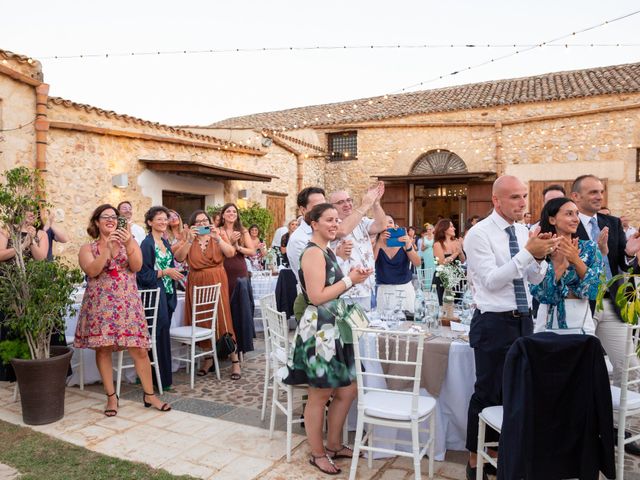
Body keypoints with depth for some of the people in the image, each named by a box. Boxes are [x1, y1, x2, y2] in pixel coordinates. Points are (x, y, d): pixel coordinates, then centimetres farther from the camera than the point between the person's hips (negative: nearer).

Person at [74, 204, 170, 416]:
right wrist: (108, 247, -19)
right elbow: (92, 271, -11)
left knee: (139, 350, -1)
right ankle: (111, 396, 17)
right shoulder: (87, 248, 7)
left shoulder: (129, 242, 10)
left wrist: (128, 244, -20)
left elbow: (137, 267, -6)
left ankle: (149, 394, 11)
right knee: (103, 349, 2)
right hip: (100, 305, 0)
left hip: (127, 303, 0)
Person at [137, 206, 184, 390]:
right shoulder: (147, 244, -11)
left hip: (167, 294, 8)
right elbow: (143, 274, -14)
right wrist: (165, 272, -17)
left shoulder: (165, 242, 13)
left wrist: (175, 272, 7)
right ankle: (161, 379, 7)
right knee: (160, 334, -4)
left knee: (163, 334, 12)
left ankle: (163, 377, 21)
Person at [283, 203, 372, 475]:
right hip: (319, 330, -10)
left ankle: (334, 444, 33)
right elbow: (317, 297, -22)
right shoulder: (313, 252, -16)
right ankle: (317, 453, 24)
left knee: (348, 390, 15)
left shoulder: (326, 251, 14)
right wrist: (349, 280, -16)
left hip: (333, 328, 10)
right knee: (319, 395, 6)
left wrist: (352, 279, 6)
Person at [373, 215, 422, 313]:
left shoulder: (404, 242, -2)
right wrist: (379, 242, -22)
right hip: (384, 290, 0)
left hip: (405, 289, 1)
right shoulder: (376, 244, -1)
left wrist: (408, 246, -25)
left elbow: (417, 263, -10)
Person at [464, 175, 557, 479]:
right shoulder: (479, 234, -13)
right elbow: (491, 281, -21)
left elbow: (535, 278, 10)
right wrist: (528, 252, -25)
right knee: (488, 393, 4)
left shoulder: (523, 231, 7)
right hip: (493, 323, -7)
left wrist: (540, 257, -11)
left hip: (523, 320, 7)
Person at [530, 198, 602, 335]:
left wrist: (576, 260, -19)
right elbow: (539, 292, -14)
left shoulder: (589, 247, 0)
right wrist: (564, 262, -19)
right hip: (548, 321, -2)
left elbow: (596, 289, -9)